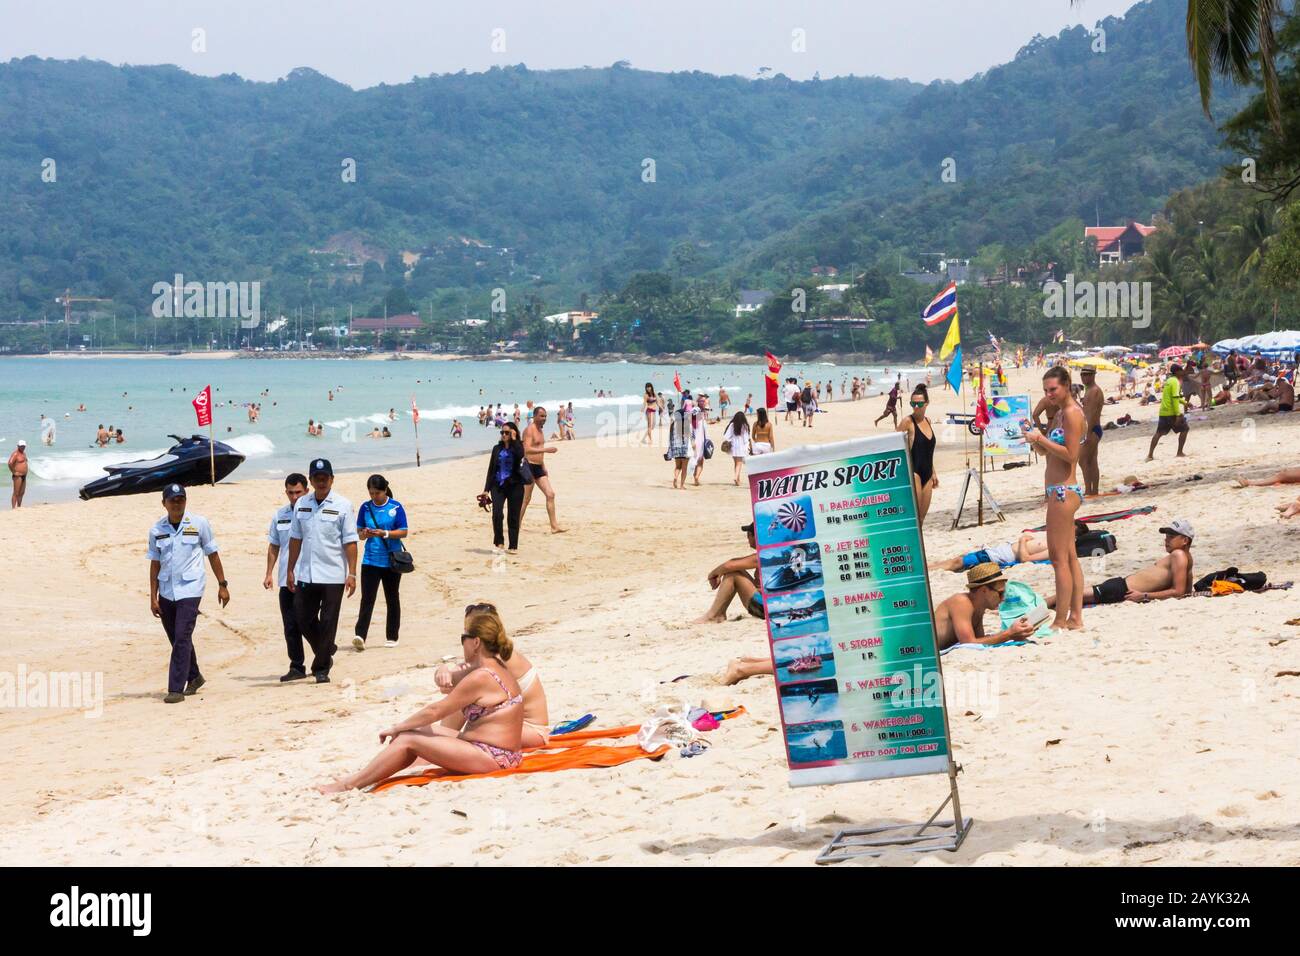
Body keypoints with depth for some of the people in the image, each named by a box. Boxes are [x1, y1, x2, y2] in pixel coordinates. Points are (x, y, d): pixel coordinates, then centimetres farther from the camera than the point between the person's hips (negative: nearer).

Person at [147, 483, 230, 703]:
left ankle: (176, 689, -12)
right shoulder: (157, 529, 4)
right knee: (177, 640, 13)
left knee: (182, 638, -13)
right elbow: (155, 563, 7)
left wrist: (222, 585, 4)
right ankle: (194, 677, 34)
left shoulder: (199, 524, -2)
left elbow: (212, 554, 5)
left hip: (190, 590, -4)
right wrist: (153, 598, 5)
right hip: (166, 592, 4)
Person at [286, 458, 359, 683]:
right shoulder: (301, 504, 8)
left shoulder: (342, 506, -4)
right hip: (305, 574, 4)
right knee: (303, 619, 8)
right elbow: (295, 539, 13)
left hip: (333, 575, -4)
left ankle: (321, 668, 8)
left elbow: (350, 542, -6)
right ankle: (326, 651, 31)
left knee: (328, 622, -1)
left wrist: (352, 573, -11)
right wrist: (290, 570, 11)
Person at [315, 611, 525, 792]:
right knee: (420, 730, 14)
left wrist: (396, 728, -4)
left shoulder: (480, 677, -19)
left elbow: (434, 712, -12)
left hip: (492, 756, -10)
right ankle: (360, 778, 16)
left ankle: (350, 785, 1)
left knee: (407, 740, -6)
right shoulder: (497, 668, 12)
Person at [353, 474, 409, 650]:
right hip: (370, 560, 1)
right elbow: (359, 533, 10)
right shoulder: (365, 507, 4)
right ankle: (360, 635, -19)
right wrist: (364, 534, -14)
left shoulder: (396, 507, -4)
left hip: (391, 561, -1)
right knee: (367, 599, -10)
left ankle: (392, 637, 18)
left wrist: (385, 534, -19)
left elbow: (404, 532, -5)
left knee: (392, 599, 9)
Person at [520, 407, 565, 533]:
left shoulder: (540, 430, 16)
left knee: (550, 494, -1)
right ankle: (517, 526, 8)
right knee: (526, 499, -3)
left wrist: (544, 467, 23)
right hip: (529, 467, -8)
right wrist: (546, 449, -29)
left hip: (539, 467, 8)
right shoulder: (529, 430, -12)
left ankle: (554, 526, -2)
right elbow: (527, 449, -25)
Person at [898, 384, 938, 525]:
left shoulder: (927, 421, 12)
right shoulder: (908, 421, -8)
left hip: (927, 474, 7)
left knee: (921, 518, 8)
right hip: (913, 472, -7)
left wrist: (933, 472, 21)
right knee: (914, 515, -11)